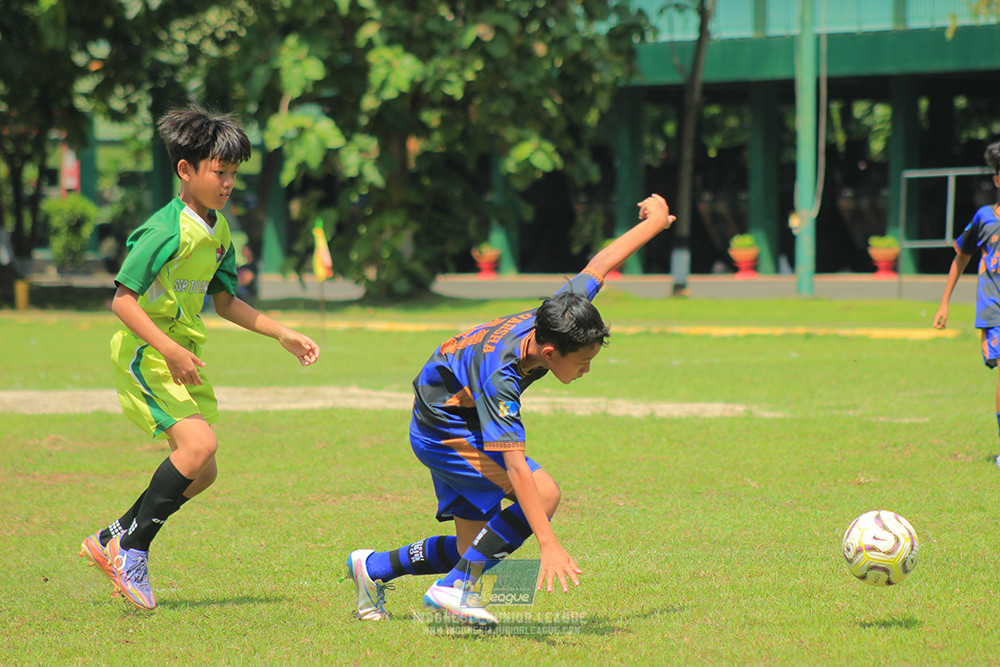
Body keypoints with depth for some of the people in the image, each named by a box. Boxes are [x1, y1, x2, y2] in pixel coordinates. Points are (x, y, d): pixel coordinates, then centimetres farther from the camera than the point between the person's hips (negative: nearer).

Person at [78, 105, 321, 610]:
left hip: (183, 355, 9)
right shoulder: (167, 231, -19)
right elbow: (123, 299, -20)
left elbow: (222, 301, 19)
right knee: (198, 442, -24)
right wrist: (170, 350, -28)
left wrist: (285, 335, 13)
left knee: (200, 473, 5)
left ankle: (110, 542, 19)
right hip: (145, 354, -9)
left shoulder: (218, 231, 9)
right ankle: (130, 549, -13)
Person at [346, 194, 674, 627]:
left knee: (474, 551, 8)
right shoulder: (498, 375, -39)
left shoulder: (553, 317, -20)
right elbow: (515, 467, -44)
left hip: (460, 421, 9)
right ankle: (454, 589, -16)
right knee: (543, 493, -25)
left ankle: (373, 567, 25)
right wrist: (549, 544, -49)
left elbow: (598, 265, -2)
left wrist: (655, 222, 13)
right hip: (442, 431, -9)